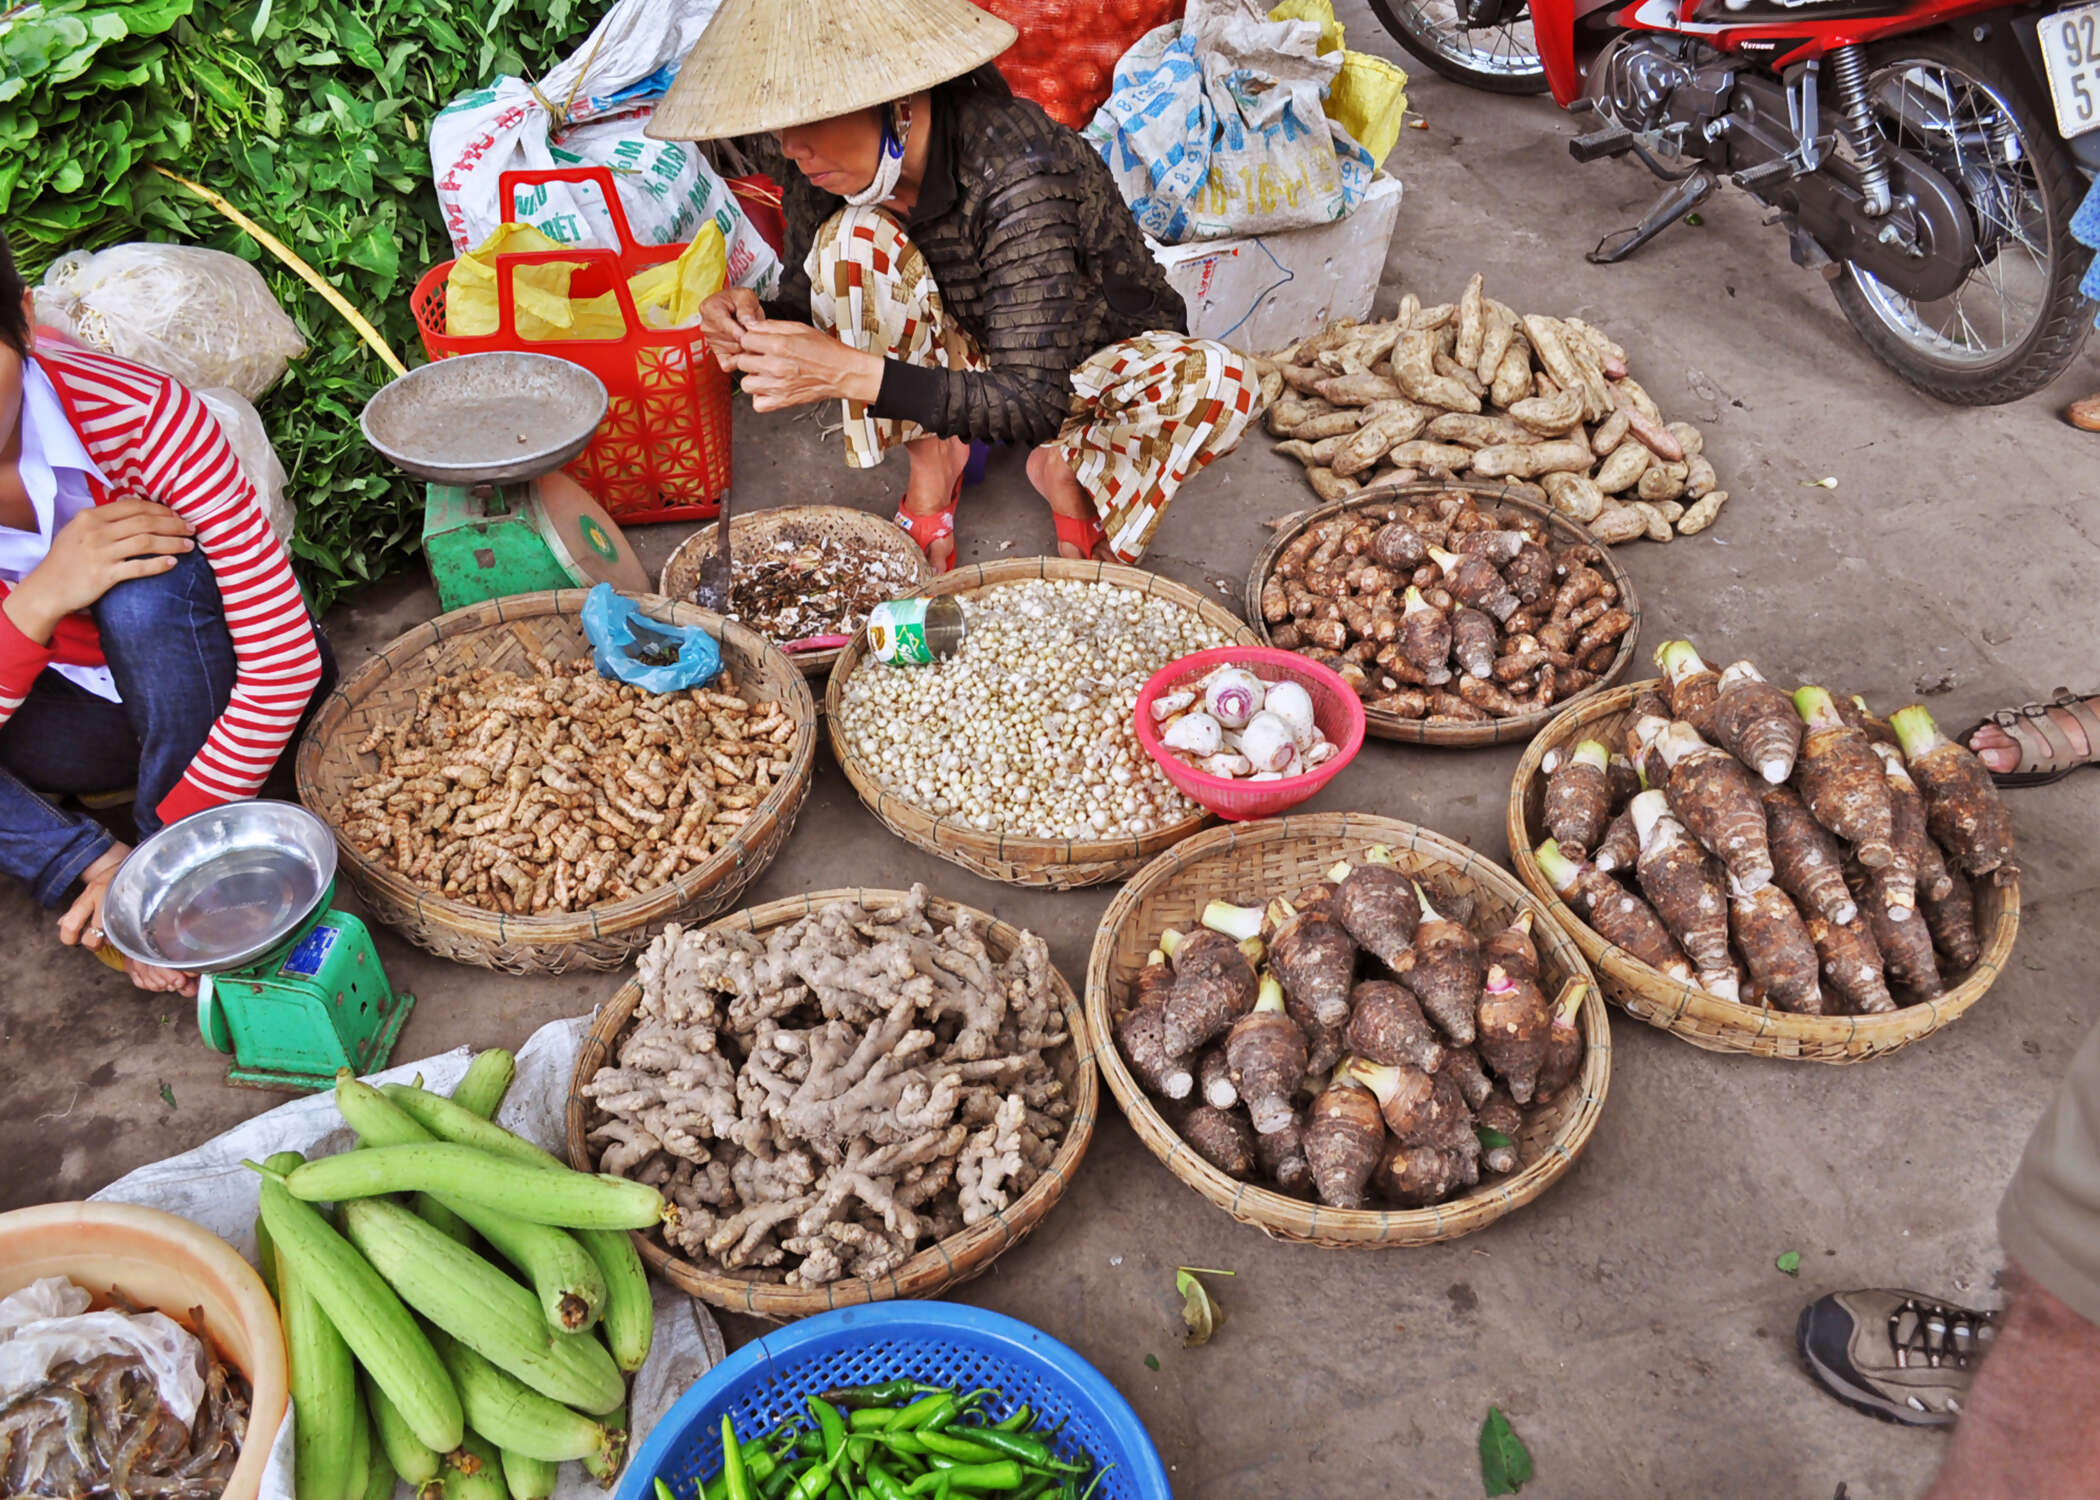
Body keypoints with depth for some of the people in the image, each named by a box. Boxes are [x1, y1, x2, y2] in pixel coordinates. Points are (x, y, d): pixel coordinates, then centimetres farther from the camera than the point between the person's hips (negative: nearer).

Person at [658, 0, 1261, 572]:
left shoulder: (1014, 173, -37)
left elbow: (1033, 406, -37)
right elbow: (809, 295, -4)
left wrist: (852, 374, -46)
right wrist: (755, 321, -29)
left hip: (1090, 366, -3)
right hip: (971, 363, 4)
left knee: (1222, 383, -34)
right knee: (852, 238, -26)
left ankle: (1070, 465, -4)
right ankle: (931, 457, -5)